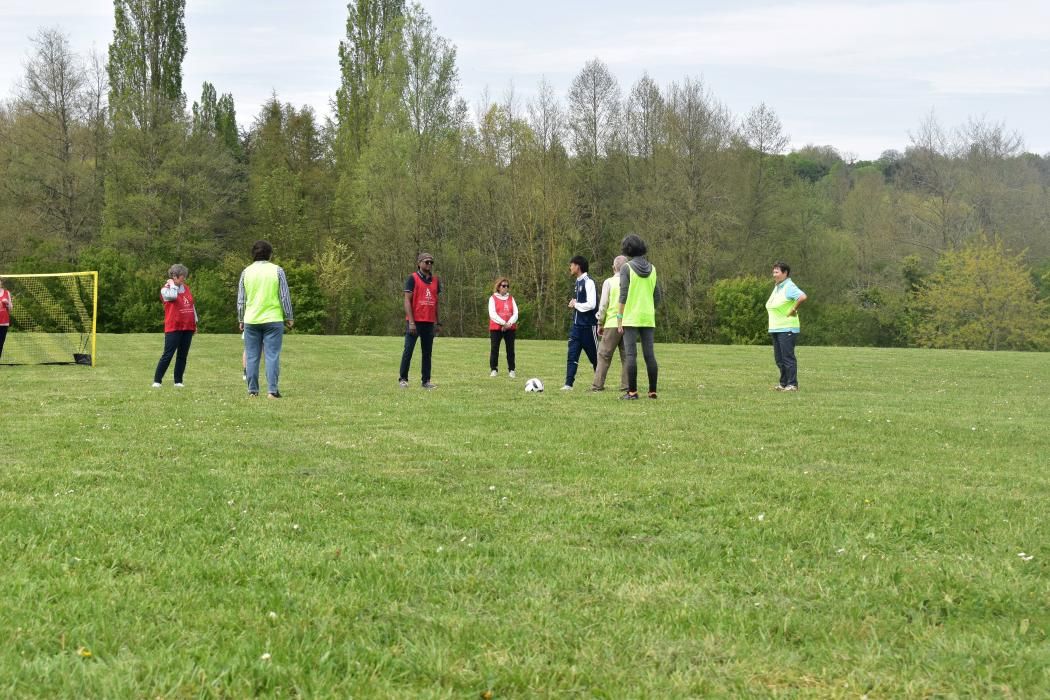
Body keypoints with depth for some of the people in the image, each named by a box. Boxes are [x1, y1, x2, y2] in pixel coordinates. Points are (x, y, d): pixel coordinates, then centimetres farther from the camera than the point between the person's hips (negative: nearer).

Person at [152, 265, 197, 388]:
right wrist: (172, 284, -10)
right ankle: (157, 381, -4)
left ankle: (178, 381, 11)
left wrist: (195, 322, 19)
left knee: (183, 355, 6)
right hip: (173, 327, -6)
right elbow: (172, 295, -27)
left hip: (188, 327, 6)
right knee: (168, 355, -8)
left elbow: (192, 305, 20)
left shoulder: (186, 288, 15)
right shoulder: (166, 289, -4)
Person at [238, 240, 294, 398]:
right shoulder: (277, 271, -2)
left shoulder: (246, 272, 4)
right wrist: (288, 318, 6)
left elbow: (241, 299, 7)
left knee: (252, 357, 7)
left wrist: (241, 320, 16)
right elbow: (285, 296, -2)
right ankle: (272, 390, -9)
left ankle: (252, 390, 6)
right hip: (273, 319, -2)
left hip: (251, 320, 2)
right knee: (272, 356, -2)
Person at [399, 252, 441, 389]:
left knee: (427, 352, 7)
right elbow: (407, 301, -9)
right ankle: (403, 379, 5)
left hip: (429, 322, 5)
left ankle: (426, 381, 11)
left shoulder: (435, 281, 13)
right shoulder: (413, 279, -4)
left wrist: (438, 323, 14)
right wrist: (411, 322, -15)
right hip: (415, 321, -5)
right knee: (408, 351, -2)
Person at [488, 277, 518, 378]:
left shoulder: (511, 298, 12)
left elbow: (515, 313, 4)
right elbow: (492, 314, -9)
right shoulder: (493, 298, 2)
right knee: (494, 349, -4)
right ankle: (493, 370, 1)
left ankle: (511, 370, 7)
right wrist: (503, 323, -19)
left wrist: (509, 323, -15)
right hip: (496, 327, -3)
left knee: (510, 349, 1)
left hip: (510, 327, 3)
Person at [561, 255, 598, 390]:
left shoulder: (588, 282, -14)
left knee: (595, 356, 5)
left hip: (588, 326, -8)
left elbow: (591, 304, -22)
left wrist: (576, 304, -10)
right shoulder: (578, 282, 13)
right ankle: (568, 384, -6)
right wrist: (574, 304, 3)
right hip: (576, 325, 8)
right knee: (572, 355, -2)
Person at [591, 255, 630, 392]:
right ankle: (626, 385, 4)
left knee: (604, 355, 4)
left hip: (612, 324, -2)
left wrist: (600, 324, 4)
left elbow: (603, 305, -4)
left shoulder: (609, 282, -2)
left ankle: (598, 385, 1)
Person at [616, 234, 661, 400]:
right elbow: (657, 296, 10)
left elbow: (623, 295, -10)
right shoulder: (652, 268, 9)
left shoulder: (627, 268, -6)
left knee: (630, 354, -4)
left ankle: (632, 391, -7)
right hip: (648, 318, 4)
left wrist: (619, 319, -7)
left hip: (631, 318, -4)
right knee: (649, 354, 5)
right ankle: (652, 391, 5)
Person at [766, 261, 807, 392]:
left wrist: (793, 310, -22)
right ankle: (783, 383, 19)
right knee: (779, 358, 12)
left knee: (788, 357, -8)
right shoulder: (777, 287, 16)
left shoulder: (789, 287, -13)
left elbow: (802, 297, -31)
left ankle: (792, 384, -5)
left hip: (787, 328, -10)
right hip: (775, 328, 10)